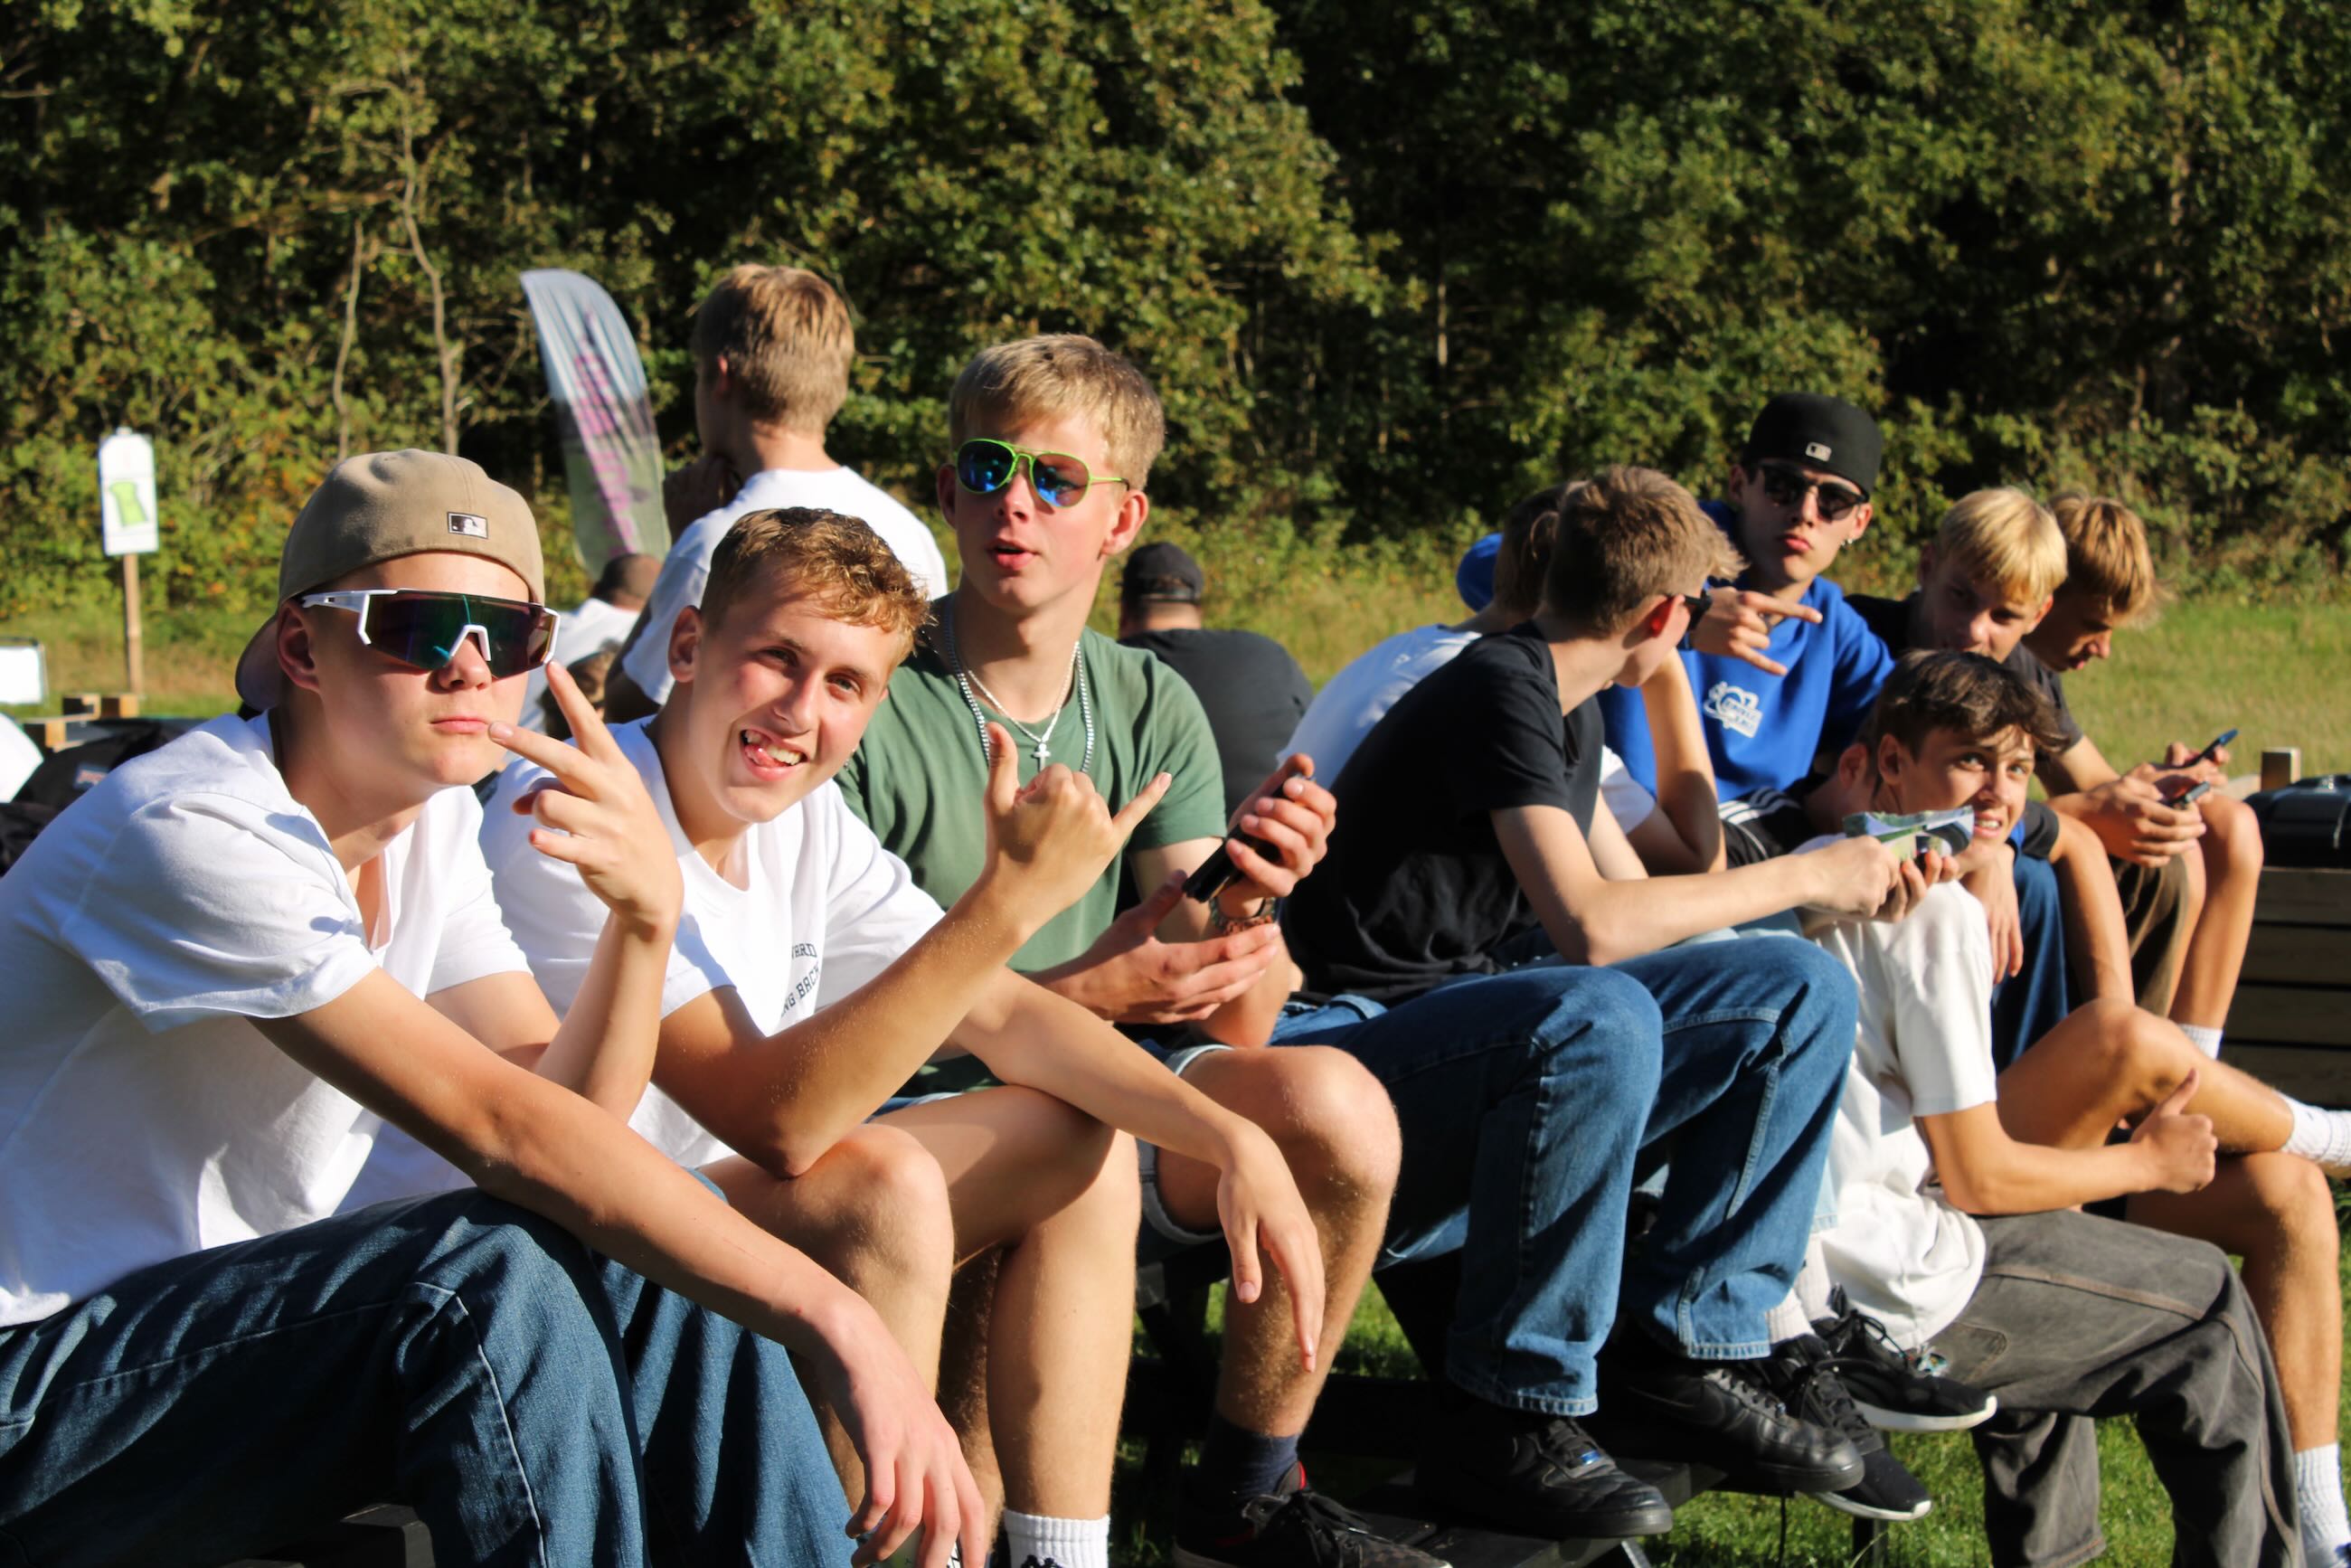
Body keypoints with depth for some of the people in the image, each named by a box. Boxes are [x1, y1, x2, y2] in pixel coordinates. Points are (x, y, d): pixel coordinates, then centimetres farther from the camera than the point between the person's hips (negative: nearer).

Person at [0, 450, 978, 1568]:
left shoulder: (430, 823, 5)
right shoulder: (197, 834, -22)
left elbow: (565, 1108, -6)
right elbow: (499, 1128, -30)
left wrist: (645, 918, -26)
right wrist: (837, 1326, -32)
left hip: (249, 1324, 8)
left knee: (667, 1280, -8)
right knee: (493, 1275, -28)